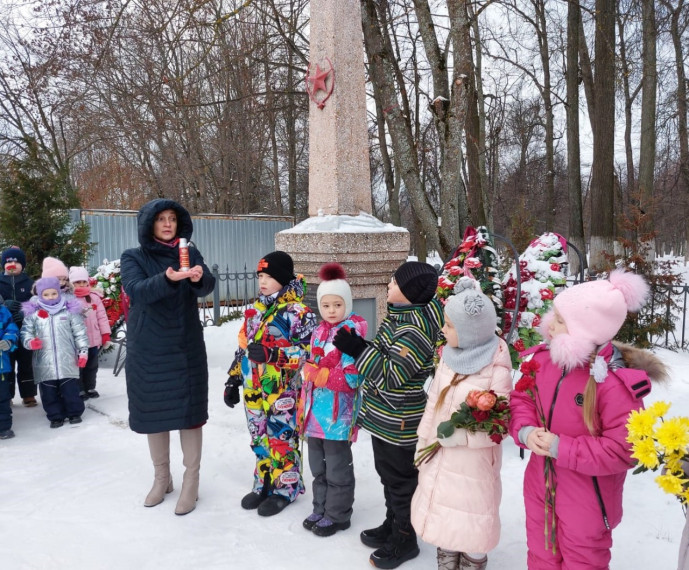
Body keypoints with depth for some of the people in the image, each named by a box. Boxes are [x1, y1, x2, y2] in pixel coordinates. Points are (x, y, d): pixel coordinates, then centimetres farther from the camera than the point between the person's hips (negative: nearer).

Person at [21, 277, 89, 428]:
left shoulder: (69, 310, 3)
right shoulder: (32, 312, 4)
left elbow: (80, 332, 4)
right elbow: (25, 332, 7)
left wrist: (83, 352, 1)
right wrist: (30, 342, -15)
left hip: (67, 361, -1)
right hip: (44, 363, 1)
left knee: (70, 389, 3)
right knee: (49, 392, 7)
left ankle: (75, 413, 19)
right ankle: (55, 416, 20)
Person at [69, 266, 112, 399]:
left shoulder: (94, 297, 2)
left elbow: (102, 317, 4)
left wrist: (105, 334, 1)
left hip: (93, 339, 4)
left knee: (92, 366, 16)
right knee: (78, 366, 7)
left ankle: (90, 388, 30)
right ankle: (79, 390, 19)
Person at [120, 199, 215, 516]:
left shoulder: (190, 254, 2)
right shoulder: (133, 258, -2)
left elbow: (208, 287, -14)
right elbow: (136, 290, -21)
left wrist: (199, 278, -39)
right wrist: (167, 279, -41)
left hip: (186, 349, 0)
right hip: (148, 351, 0)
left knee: (189, 412, 0)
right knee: (153, 412, 10)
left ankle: (191, 482, 14)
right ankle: (162, 478, 29)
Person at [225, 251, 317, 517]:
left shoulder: (297, 312, -13)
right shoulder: (255, 309, 11)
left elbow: (309, 351, -18)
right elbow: (243, 347, 18)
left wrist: (274, 354, -25)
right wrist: (233, 379, 17)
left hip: (282, 392, -7)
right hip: (253, 390, 7)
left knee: (282, 440, 4)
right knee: (260, 439, 17)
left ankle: (285, 488, 20)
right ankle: (264, 483, 32)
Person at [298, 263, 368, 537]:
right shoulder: (319, 332, 11)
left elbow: (351, 377, -20)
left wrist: (317, 373, -16)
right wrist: (302, 409, 15)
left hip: (338, 414, -8)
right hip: (315, 411, 8)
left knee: (337, 468, 7)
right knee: (318, 466, 19)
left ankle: (337, 515, 23)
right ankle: (321, 509, 35)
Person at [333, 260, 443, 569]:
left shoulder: (415, 330, -27)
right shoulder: (400, 315, 3)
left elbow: (391, 375, -27)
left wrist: (358, 349, -27)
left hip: (398, 421, -10)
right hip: (383, 415, 10)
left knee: (401, 477, 8)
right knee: (387, 472, 23)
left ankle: (404, 538, 26)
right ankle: (392, 524, 42)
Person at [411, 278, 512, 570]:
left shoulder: (497, 372, -21)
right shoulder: (449, 358, -2)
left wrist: (461, 436, -25)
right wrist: (422, 442, 10)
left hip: (473, 464, -6)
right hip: (440, 458, 6)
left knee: (471, 526, 12)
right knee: (442, 521, 21)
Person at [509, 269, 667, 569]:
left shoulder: (617, 384, -29)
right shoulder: (544, 357, -9)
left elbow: (623, 450, -26)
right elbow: (521, 397, 3)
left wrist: (561, 448, -28)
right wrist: (525, 430, -18)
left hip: (586, 502, -5)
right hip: (540, 487, 6)